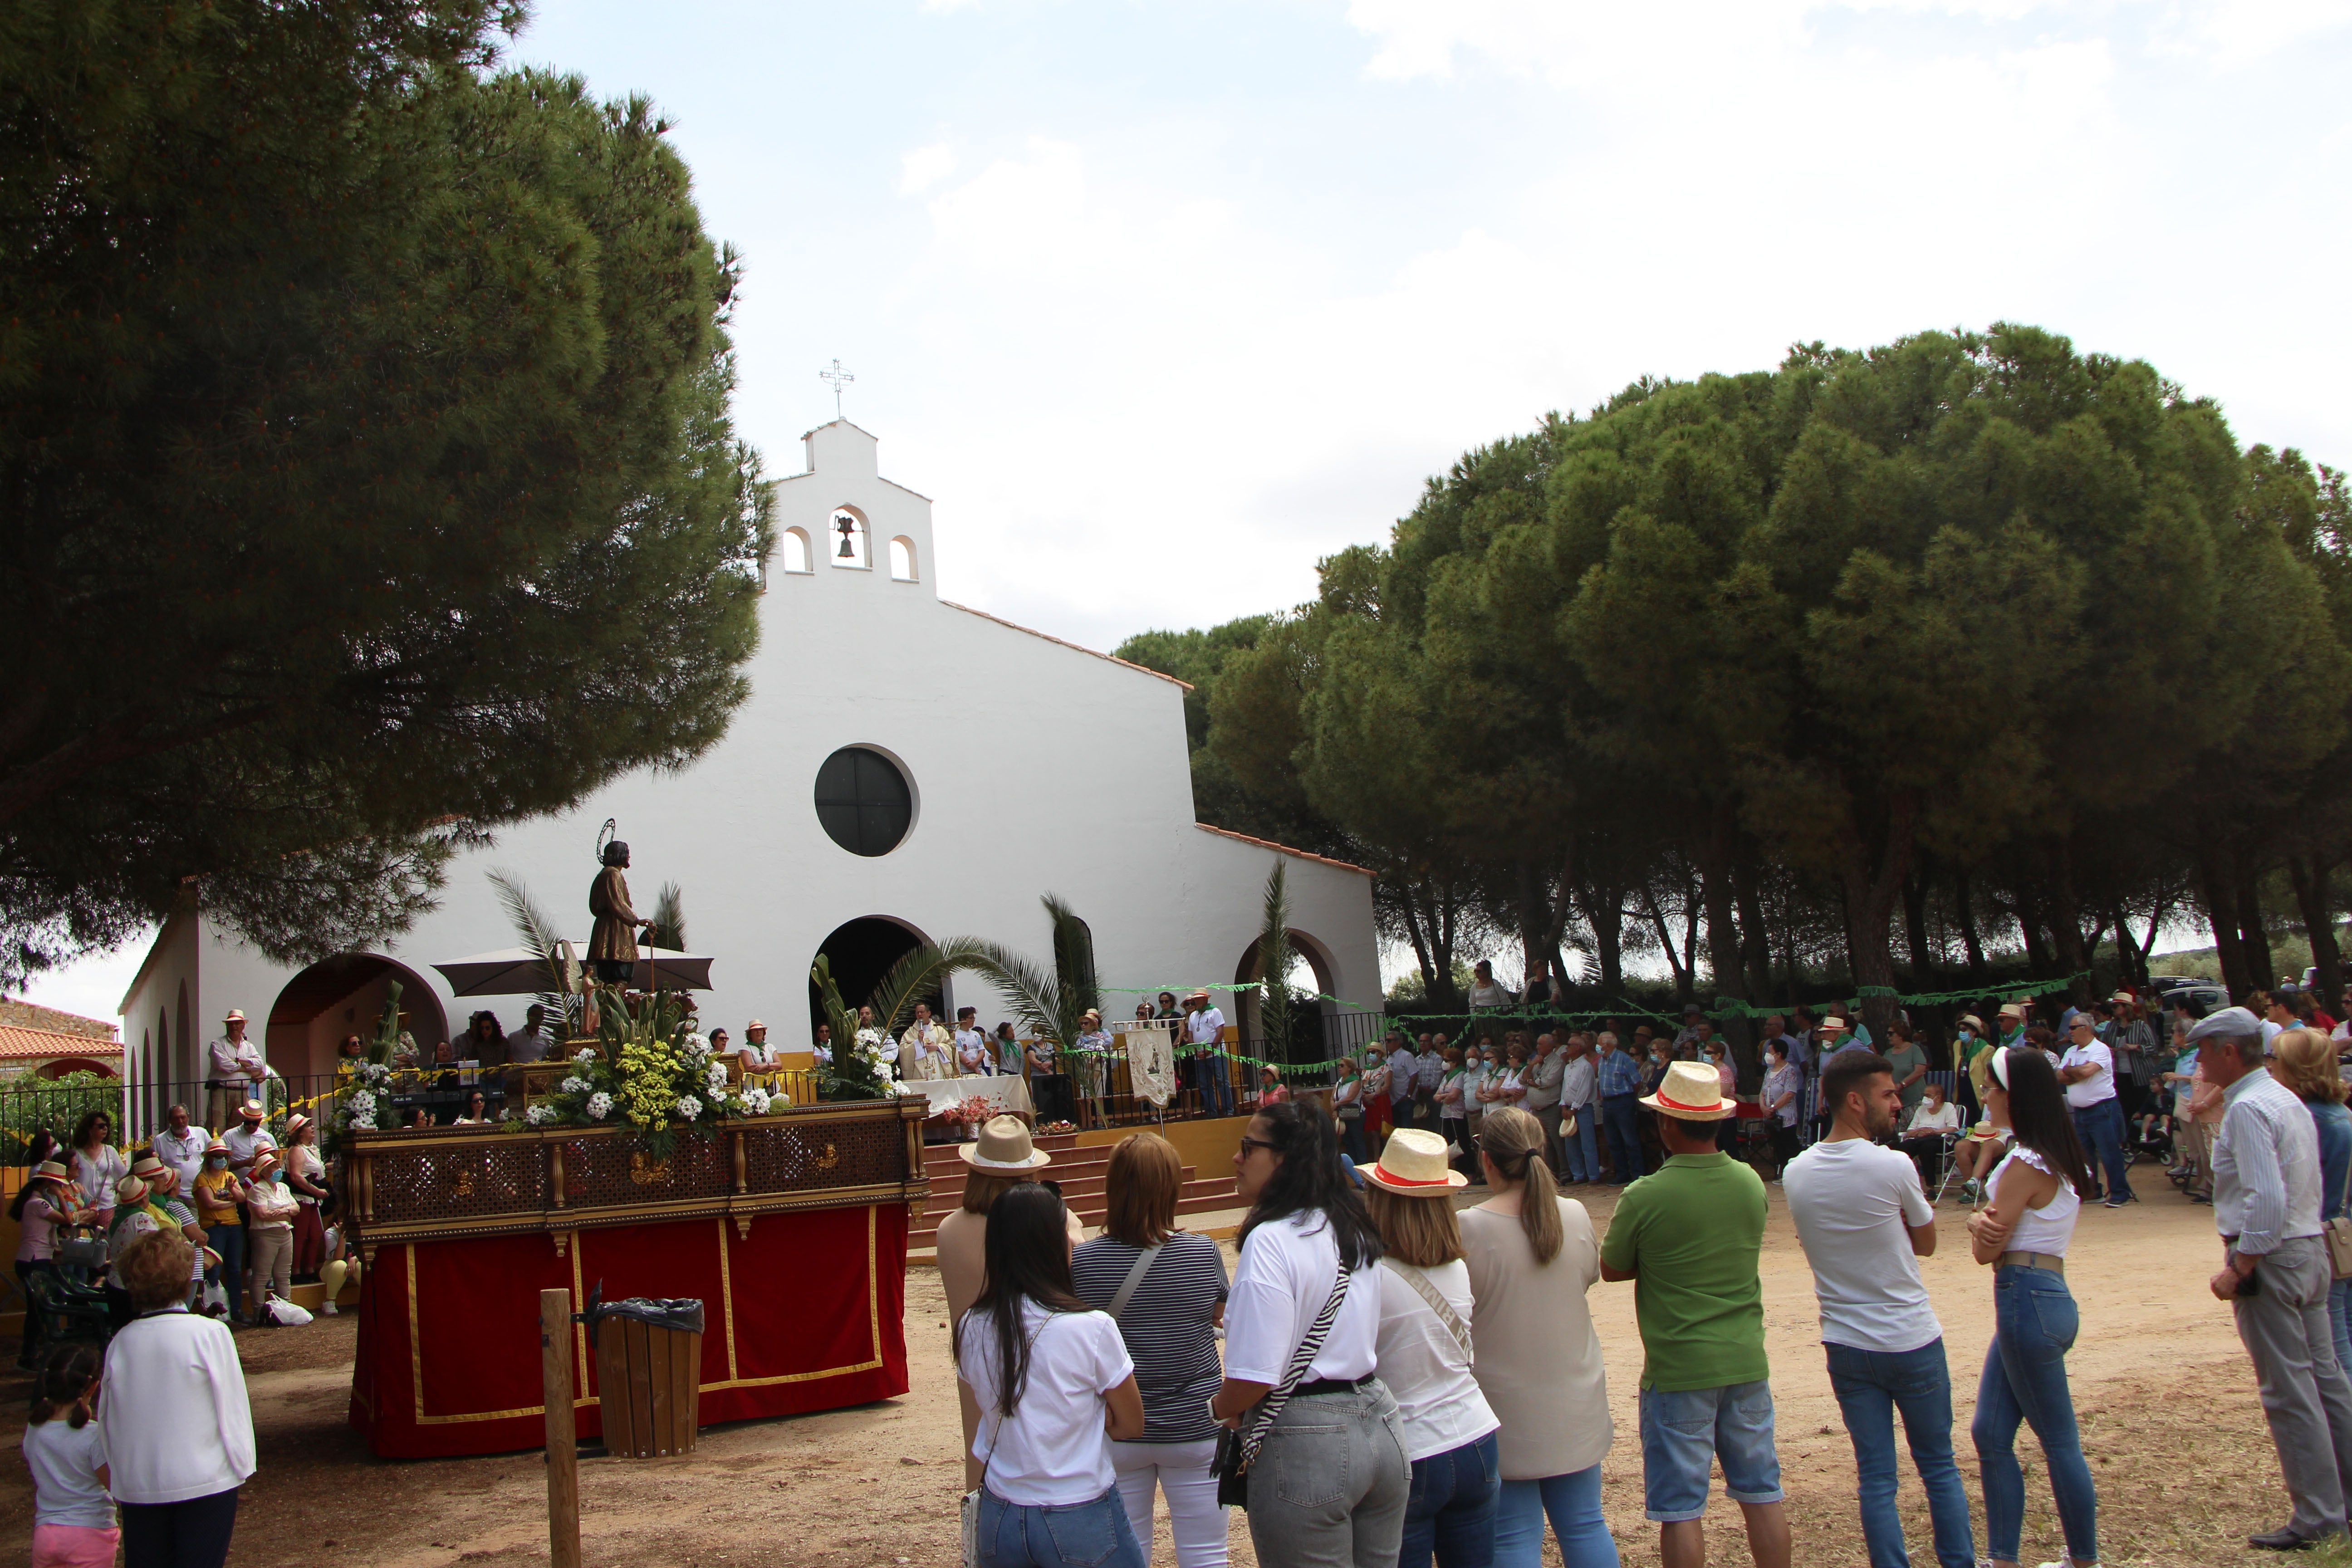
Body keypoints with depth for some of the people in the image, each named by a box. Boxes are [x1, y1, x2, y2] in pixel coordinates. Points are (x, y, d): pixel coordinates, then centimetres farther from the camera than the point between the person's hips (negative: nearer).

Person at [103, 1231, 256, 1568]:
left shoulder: (120, 1344, -1)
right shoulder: (209, 1334, -12)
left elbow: (110, 1420, 6)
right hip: (204, 1483, -4)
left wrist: (118, 1478, 18)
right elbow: (232, 1407, -9)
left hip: (137, 1486, 4)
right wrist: (240, 1470, 2)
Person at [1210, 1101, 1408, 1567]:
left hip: (1308, 1445, -8)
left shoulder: (1271, 1241, -18)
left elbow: (1255, 1378, -22)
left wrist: (1220, 1408, -1)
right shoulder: (1354, 1231, 8)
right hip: (1380, 1423, 8)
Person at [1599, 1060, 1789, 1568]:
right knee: (1763, 1493, 16)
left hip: (1678, 1370, -5)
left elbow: (1611, 1269, -4)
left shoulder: (1645, 1197, -17)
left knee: (1680, 1509, 5)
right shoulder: (1751, 1183, -2)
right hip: (1746, 1361, 5)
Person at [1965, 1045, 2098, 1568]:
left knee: (2059, 1442, 3)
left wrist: (1981, 1229, 4)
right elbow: (1990, 1229, 11)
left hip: (2028, 1299, -10)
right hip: (2044, 1295, 10)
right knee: (1990, 1433, 10)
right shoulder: (2058, 1157, 14)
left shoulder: (2026, 1165, -17)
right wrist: (1980, 1221, -10)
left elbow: (1987, 1250, -15)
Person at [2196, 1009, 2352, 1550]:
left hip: (2270, 1256, -10)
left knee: (2288, 1392, -3)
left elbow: (2267, 1198, -25)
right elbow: (2305, 1186, 17)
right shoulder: (2287, 1099, 12)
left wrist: (2238, 1268, -20)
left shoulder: (2247, 1109, -18)